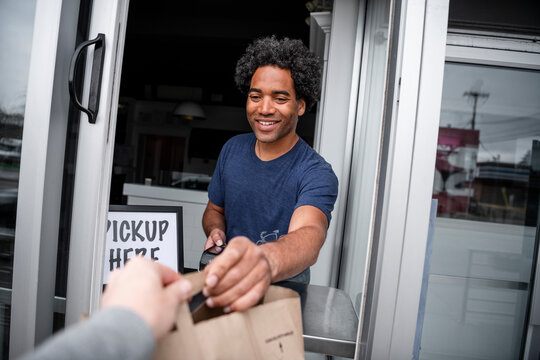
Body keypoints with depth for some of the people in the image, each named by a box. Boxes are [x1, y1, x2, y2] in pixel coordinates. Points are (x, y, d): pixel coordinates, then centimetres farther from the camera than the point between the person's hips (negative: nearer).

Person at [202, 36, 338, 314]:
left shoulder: (317, 174, -14)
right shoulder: (232, 149, 3)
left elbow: (309, 235, -34)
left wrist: (266, 260, -56)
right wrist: (216, 230, -8)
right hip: (229, 288, 4)